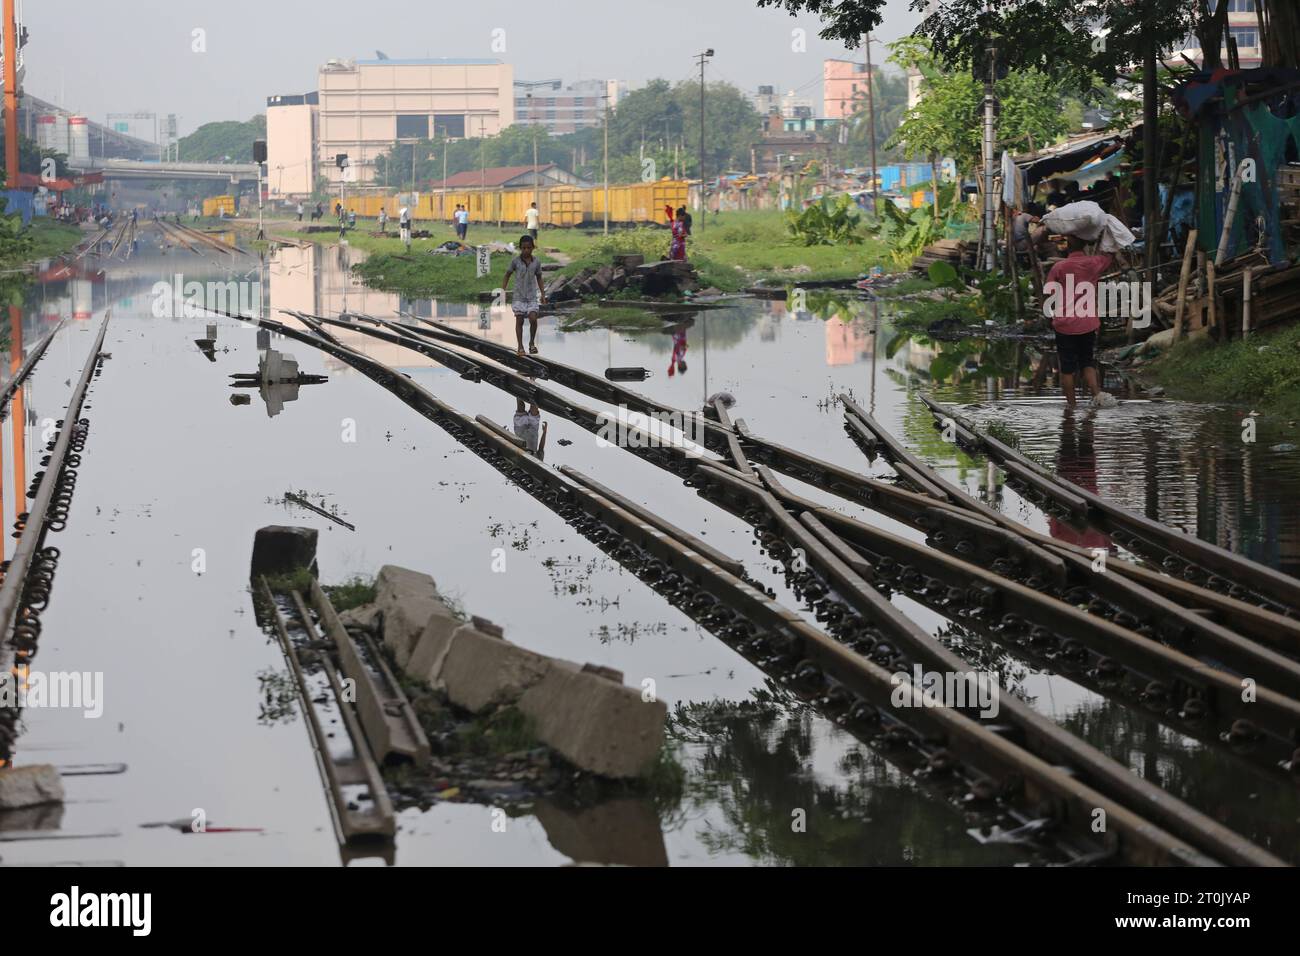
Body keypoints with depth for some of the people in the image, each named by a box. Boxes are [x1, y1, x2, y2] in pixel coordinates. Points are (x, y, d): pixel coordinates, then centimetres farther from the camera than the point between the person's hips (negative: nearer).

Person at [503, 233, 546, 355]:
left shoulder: (536, 262, -1)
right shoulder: (515, 261, -6)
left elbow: (539, 278, 11)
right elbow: (507, 274, 4)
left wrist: (543, 294, 10)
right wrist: (503, 289, -3)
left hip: (532, 296, 1)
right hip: (519, 296, -1)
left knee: (533, 319, -12)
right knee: (519, 321, 1)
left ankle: (532, 343, 8)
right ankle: (520, 346, 11)